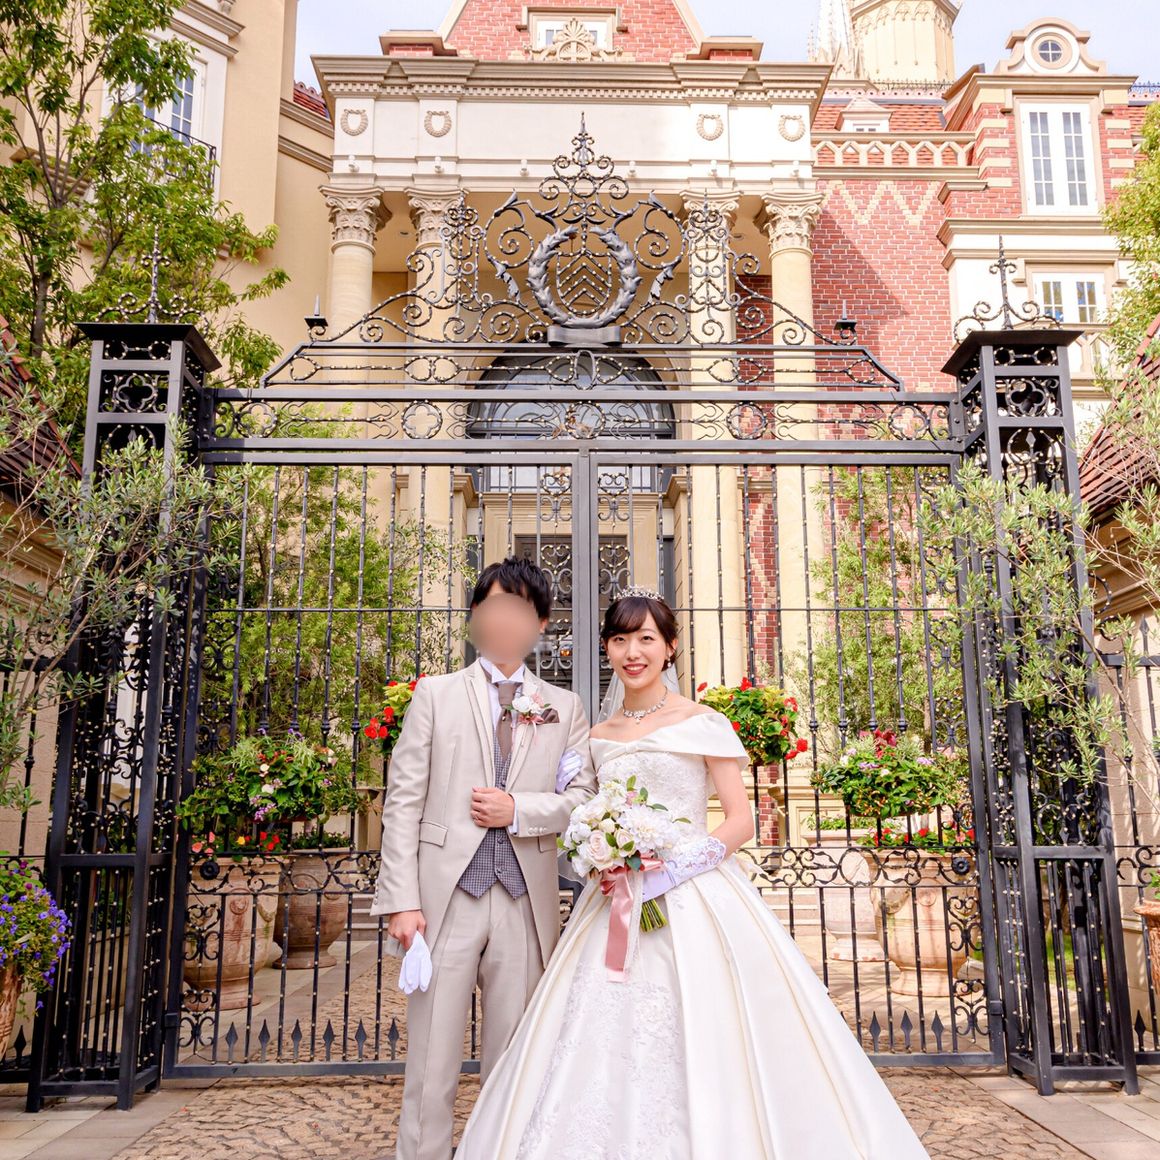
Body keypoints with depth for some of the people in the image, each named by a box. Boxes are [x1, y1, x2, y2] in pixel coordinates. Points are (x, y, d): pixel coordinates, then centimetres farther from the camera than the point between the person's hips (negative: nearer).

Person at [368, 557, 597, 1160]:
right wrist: (401, 901, -7)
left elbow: (584, 799, 8)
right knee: (431, 1060, 2)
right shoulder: (436, 693, 7)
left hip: (526, 901, 2)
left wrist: (518, 810, -9)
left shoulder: (564, 708, 13)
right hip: (446, 894, -1)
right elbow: (403, 802, 1)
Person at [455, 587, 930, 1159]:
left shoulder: (703, 724, -2)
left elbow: (740, 820, -5)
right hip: (618, 900, 4)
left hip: (693, 897, -4)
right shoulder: (600, 736, 12)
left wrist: (673, 867, -17)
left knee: (699, 1043, -6)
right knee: (604, 1043, 1)